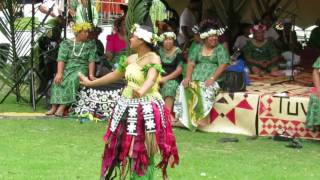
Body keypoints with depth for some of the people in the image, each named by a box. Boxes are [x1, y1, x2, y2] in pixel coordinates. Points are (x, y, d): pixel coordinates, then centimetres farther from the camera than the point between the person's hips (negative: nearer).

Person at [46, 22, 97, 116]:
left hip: (81, 69, -1)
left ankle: (62, 106, -38)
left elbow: (91, 61, -2)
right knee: (58, 80, -29)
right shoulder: (66, 43, 6)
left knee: (71, 80, -32)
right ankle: (54, 106, -33)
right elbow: (61, 59, -6)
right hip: (67, 68, 1)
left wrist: (91, 74, -17)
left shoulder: (90, 45, 8)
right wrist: (59, 73, -20)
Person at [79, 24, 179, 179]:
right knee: (123, 148, 10)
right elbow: (115, 75, 22)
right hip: (128, 108, 8)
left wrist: (141, 91, -54)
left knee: (143, 151, -2)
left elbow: (151, 78, -33)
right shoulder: (131, 59, 9)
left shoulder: (153, 58, -14)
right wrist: (90, 83, 28)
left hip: (146, 109, -8)